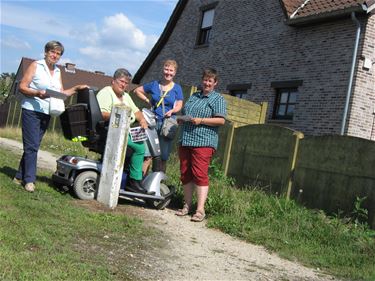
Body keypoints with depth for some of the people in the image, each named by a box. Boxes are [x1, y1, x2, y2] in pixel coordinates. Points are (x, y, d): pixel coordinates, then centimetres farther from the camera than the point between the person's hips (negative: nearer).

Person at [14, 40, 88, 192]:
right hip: (31, 110, -6)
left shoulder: (57, 71, 16)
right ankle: (29, 180, -5)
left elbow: (61, 93, 17)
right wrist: (37, 93, -22)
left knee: (33, 146, 9)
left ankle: (20, 176, 17)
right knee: (32, 146, -9)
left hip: (46, 113, 6)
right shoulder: (36, 65, -3)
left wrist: (76, 88, 6)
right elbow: (22, 87, -7)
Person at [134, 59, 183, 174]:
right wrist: (147, 101, 5)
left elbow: (179, 105, 1)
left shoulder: (177, 88, 6)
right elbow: (137, 90, 16)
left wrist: (172, 111, -19)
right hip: (153, 121, 0)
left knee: (163, 157, 6)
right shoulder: (154, 84, 8)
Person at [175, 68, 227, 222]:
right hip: (185, 140, 7)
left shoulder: (218, 99, 2)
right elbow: (184, 113, 30)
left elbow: (221, 120, -9)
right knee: (185, 173, 8)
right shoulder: (193, 96, 21)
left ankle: (200, 210, -10)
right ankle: (187, 206, 17)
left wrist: (201, 120, -16)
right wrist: (182, 119, 8)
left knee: (200, 174, -12)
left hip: (203, 142, -7)